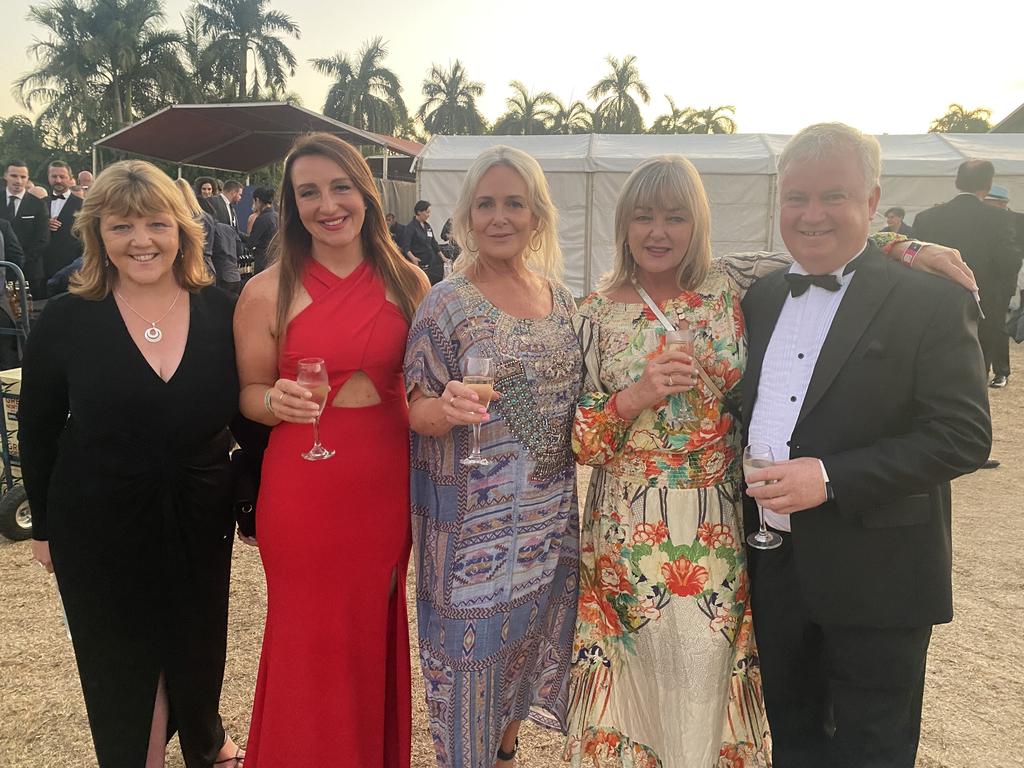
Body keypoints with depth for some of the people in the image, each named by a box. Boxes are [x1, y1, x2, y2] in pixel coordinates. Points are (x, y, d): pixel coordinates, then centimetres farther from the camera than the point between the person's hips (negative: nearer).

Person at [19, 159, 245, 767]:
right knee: (118, 662, 16)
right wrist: (45, 525, 3)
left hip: (200, 518, 2)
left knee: (198, 649, 21)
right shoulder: (66, 322, -10)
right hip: (98, 525, -1)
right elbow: (38, 433, 0)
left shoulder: (220, 312, -8)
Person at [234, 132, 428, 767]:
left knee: (375, 629, 17)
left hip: (387, 480, 2)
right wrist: (276, 401, -19)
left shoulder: (407, 282, 1)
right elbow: (250, 392, 2)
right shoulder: (267, 292, -5)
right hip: (303, 486, -2)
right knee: (310, 639, 10)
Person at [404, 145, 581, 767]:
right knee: (473, 644, 7)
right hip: (474, 521, -5)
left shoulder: (561, 298, 5)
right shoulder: (447, 303, -10)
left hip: (550, 514, 5)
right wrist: (449, 408, -29)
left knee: (530, 639, 18)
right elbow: (418, 412, -9)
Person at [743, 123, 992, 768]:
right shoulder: (761, 298, 7)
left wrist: (831, 478, -24)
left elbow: (965, 435, -16)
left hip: (875, 578, -5)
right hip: (773, 566, 5)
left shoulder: (933, 301, -11)